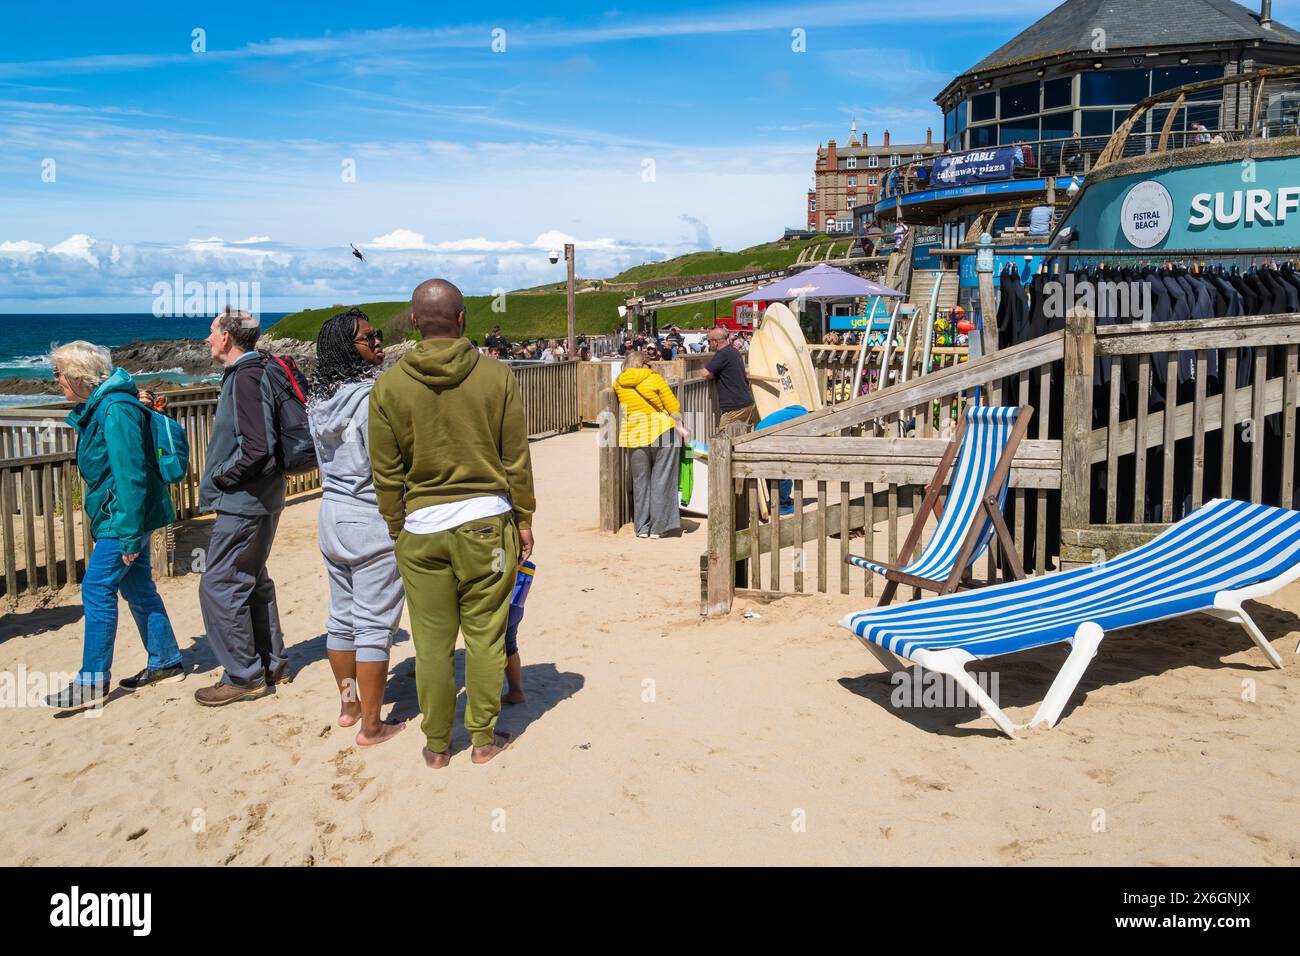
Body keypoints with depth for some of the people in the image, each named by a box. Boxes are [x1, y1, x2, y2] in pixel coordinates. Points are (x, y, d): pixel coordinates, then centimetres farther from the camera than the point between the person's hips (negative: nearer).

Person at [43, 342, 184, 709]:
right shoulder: (96, 407, 13)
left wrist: (129, 535, -23)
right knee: (138, 589, 14)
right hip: (120, 516, 10)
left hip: (125, 517, -10)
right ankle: (166, 663, 24)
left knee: (97, 590, -7)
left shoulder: (116, 410, -20)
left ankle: (92, 682, 0)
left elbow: (131, 476, -23)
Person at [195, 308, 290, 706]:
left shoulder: (245, 377, -18)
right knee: (252, 581, 18)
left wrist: (219, 477, -12)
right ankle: (272, 663, 27)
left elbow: (255, 448, -26)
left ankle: (244, 677, 5)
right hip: (261, 499, 10)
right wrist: (222, 476, 13)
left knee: (219, 587, -3)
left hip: (243, 502, -10)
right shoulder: (253, 372, 12)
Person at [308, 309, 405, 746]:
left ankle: (348, 705, 32)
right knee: (374, 625, 0)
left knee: (342, 616, 18)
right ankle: (371, 726, 8)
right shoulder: (372, 398, -18)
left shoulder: (320, 400, 6)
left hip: (331, 515, 8)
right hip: (372, 520, -8)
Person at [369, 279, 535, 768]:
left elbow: (386, 473, 1)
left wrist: (396, 529, 12)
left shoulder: (389, 385, -3)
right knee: (486, 635, 11)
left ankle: (436, 745, 22)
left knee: (431, 642, 10)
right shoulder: (497, 376, -5)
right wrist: (523, 518, 10)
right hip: (487, 523, 0)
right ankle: (483, 739, 21)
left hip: (421, 528, 1)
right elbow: (517, 459, 0)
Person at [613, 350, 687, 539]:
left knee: (640, 482, 14)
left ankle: (642, 528, 17)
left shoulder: (619, 383, 7)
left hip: (634, 437, 3)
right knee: (661, 480, 5)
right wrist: (680, 426, 4)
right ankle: (658, 528, 7)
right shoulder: (654, 378, -3)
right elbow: (673, 405, -5)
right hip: (661, 432, -3)